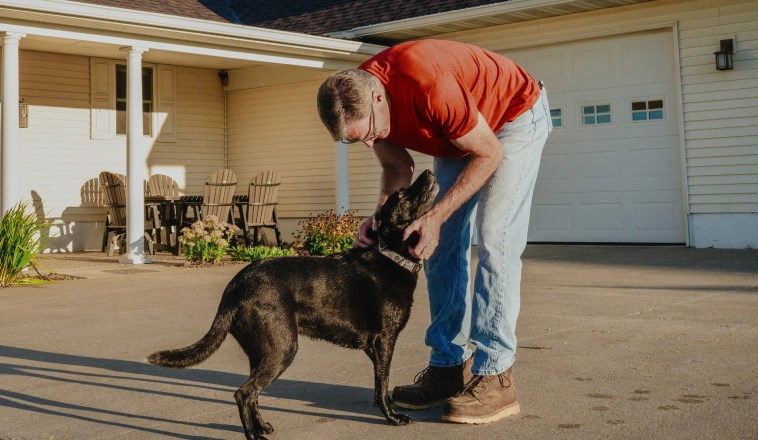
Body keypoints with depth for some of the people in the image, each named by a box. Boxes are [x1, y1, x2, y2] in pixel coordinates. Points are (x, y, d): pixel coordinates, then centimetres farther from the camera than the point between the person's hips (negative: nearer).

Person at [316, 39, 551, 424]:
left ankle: (494, 377, -15)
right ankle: (450, 365, 6)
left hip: (515, 116, -7)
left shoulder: (428, 86, -40)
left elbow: (489, 153, -27)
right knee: (441, 245, 1)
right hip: (458, 135, 8)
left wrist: (436, 217, -30)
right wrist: (380, 218, -20)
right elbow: (397, 167, -2)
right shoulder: (357, 100, -17)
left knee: (494, 241, -17)